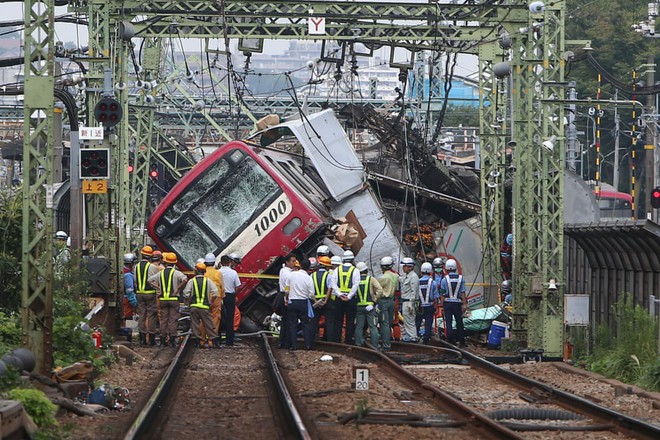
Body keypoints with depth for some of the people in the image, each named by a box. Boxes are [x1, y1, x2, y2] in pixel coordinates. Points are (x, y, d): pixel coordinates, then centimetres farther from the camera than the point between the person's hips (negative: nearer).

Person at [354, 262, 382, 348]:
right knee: (373, 327, 2)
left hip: (358, 307, 1)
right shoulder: (371, 279, -3)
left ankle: (358, 345, 7)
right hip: (370, 306, -1)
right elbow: (379, 290, -13)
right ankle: (375, 346, -1)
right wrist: (375, 299, -1)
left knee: (359, 327, 7)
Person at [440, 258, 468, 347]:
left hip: (447, 303, -1)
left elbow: (442, 294, -3)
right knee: (459, 321, 10)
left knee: (448, 322, 2)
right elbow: (463, 293, -2)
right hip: (457, 302, 1)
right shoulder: (461, 278, 0)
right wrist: (464, 304, 1)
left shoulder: (444, 279, -3)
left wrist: (442, 305, 3)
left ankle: (450, 338, -5)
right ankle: (461, 340, 13)